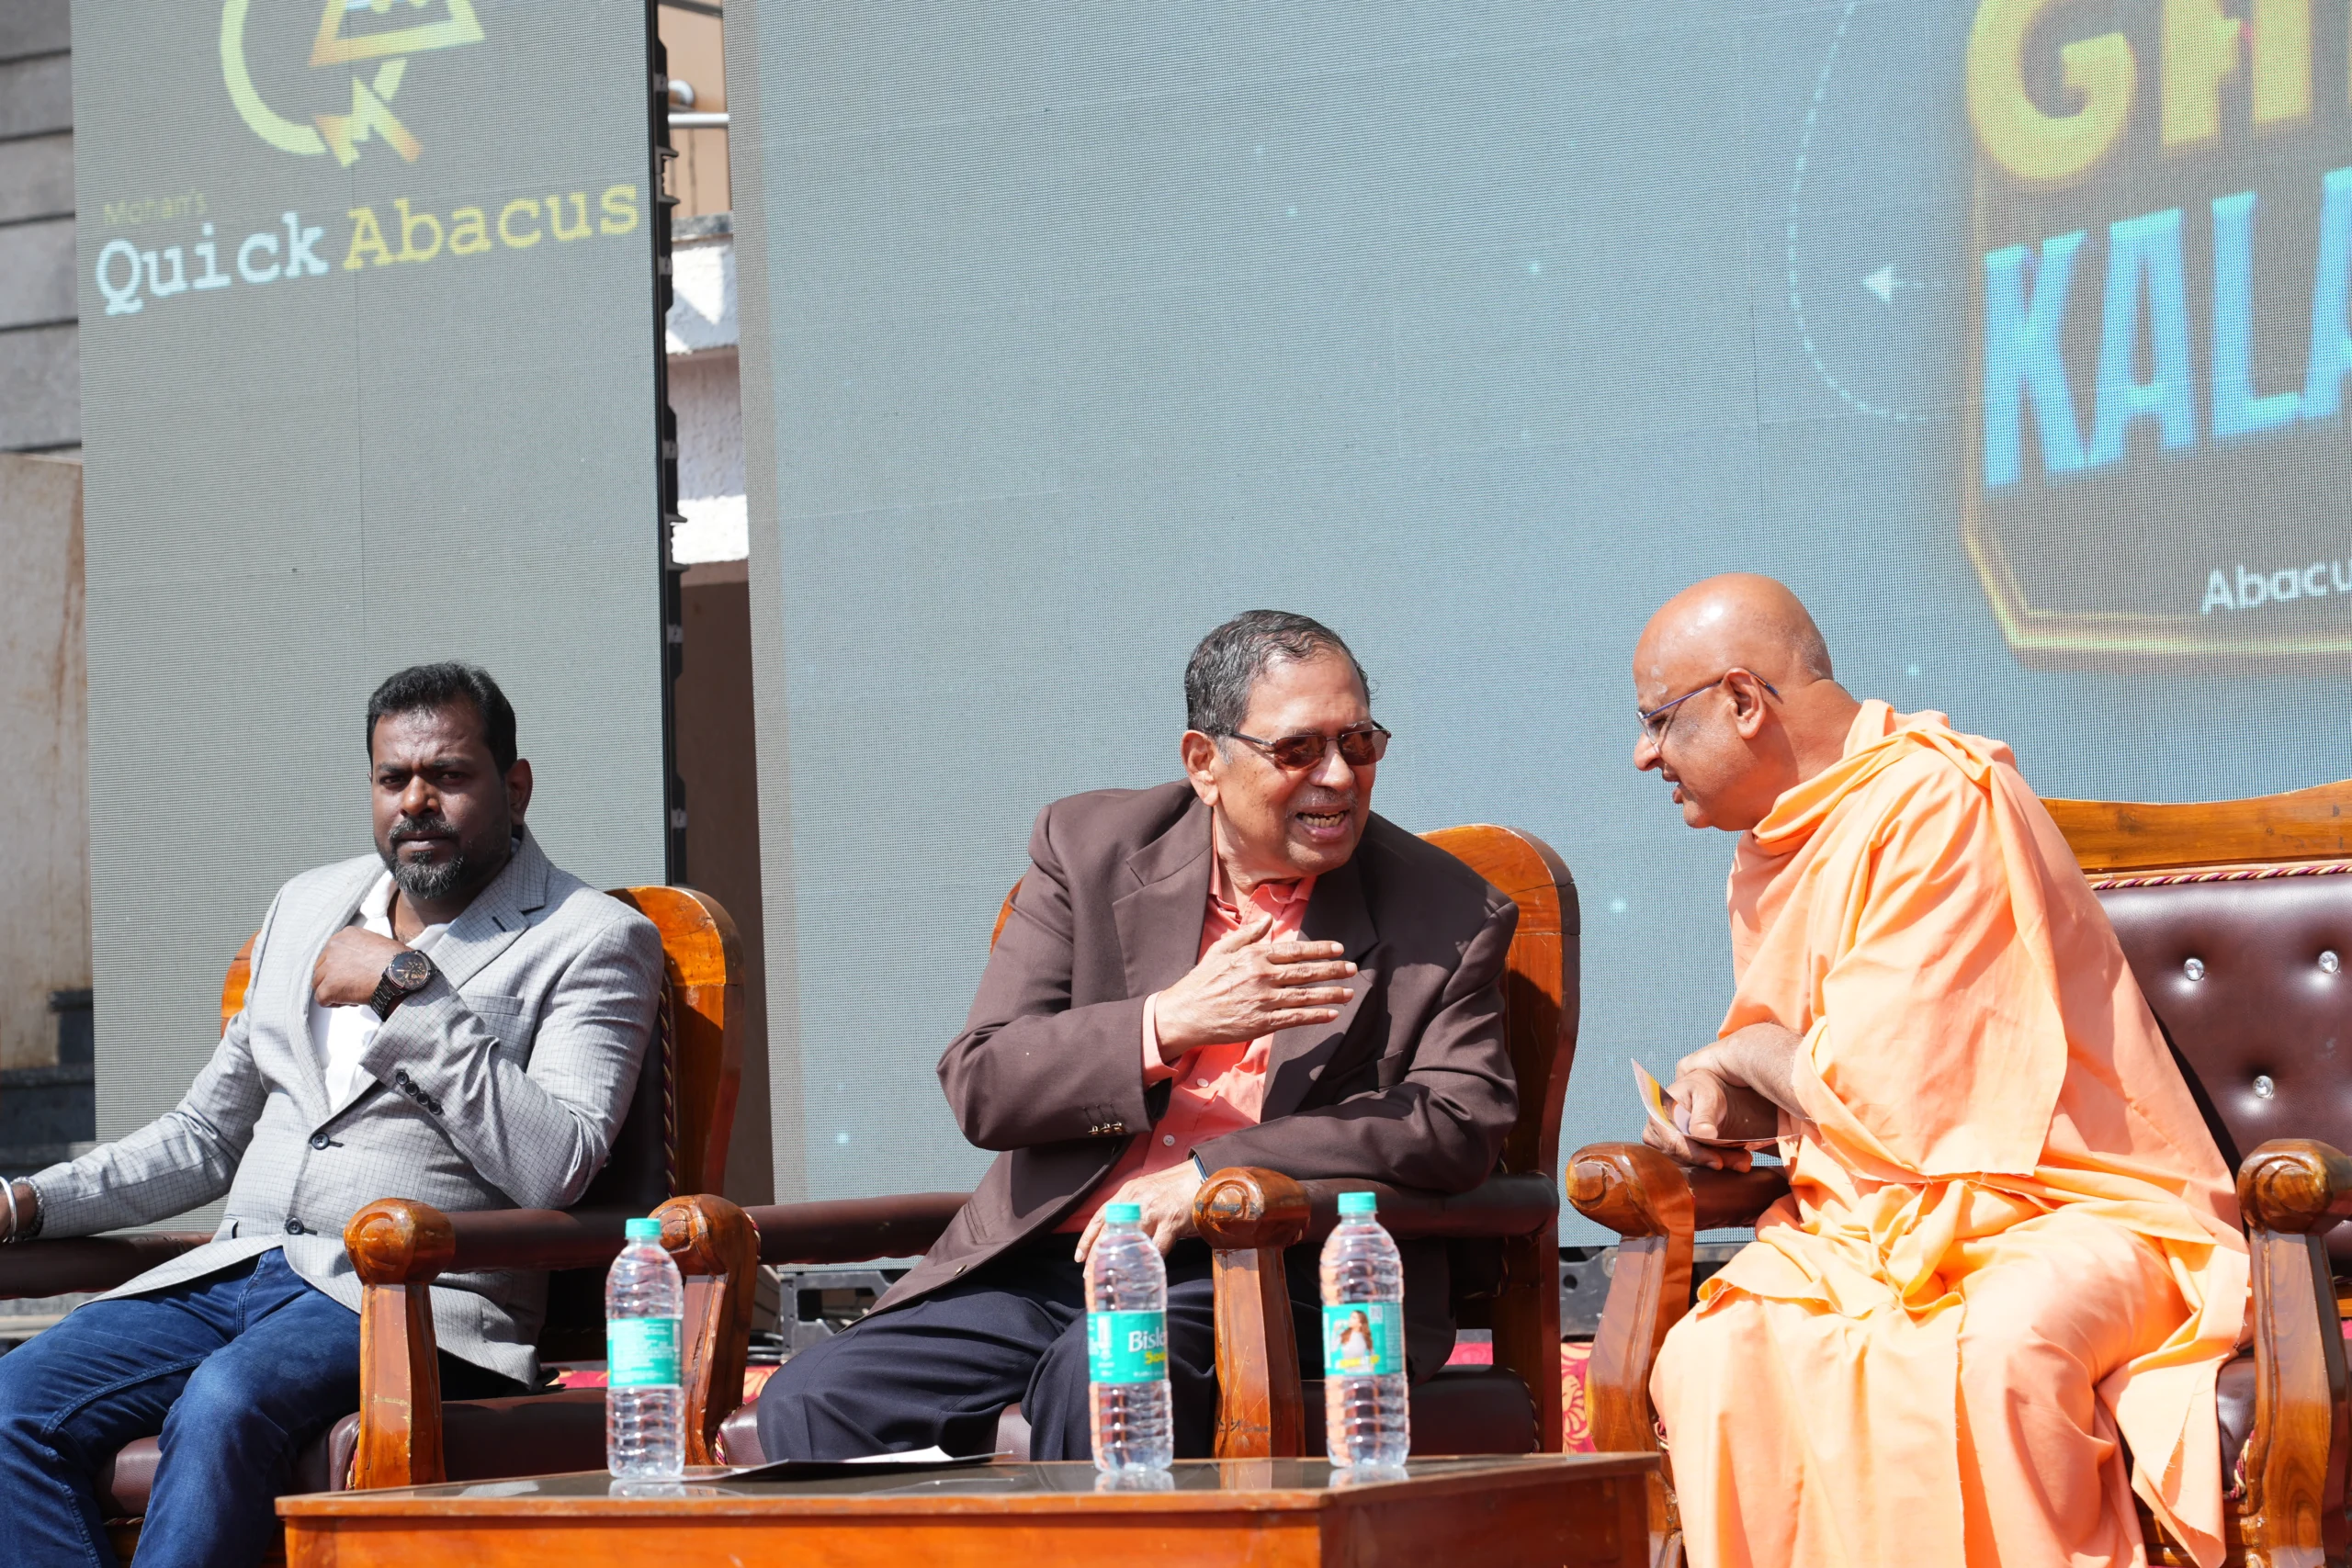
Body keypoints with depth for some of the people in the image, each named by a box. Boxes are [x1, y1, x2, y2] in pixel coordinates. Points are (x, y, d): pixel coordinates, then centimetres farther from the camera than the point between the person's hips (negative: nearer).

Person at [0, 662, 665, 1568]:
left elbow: (553, 1169, -13)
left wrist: (406, 987, -11)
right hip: (232, 1276, 6)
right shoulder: (306, 908, 23)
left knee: (223, 1401, -36)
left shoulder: (594, 941, 2)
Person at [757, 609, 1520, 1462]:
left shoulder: (1447, 915, 5)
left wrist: (1209, 1179, -16)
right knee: (812, 1400, -19)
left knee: (1101, 1375, -35)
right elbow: (978, 1088, 2)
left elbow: (1461, 1123, -8)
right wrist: (1168, 1023, -15)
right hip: (1043, 1261, 3)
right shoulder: (1088, 848, 8)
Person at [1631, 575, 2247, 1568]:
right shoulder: (1775, 845, 14)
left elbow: (1885, 1085, -19)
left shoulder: (1942, 803, -15)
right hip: (1868, 1225, 7)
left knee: (2001, 1345, -39)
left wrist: (1745, 1054, 0)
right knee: (1710, 1360, -22)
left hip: (2055, 1213, -7)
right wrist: (1723, 1108, 1)